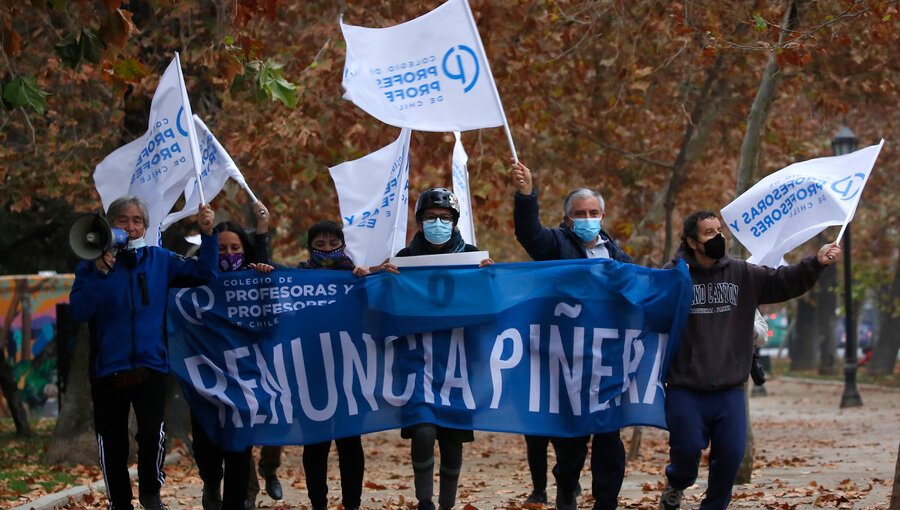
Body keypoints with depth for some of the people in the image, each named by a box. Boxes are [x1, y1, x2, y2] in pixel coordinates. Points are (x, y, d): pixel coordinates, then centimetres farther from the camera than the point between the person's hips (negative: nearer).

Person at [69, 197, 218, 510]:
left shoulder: (159, 260, 6)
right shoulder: (93, 265, 1)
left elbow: (203, 273, 1)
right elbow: (79, 311, -11)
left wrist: (207, 234, -9)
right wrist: (99, 272, -19)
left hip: (150, 368, 0)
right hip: (108, 370, 0)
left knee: (153, 434, -20)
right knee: (112, 446, 8)